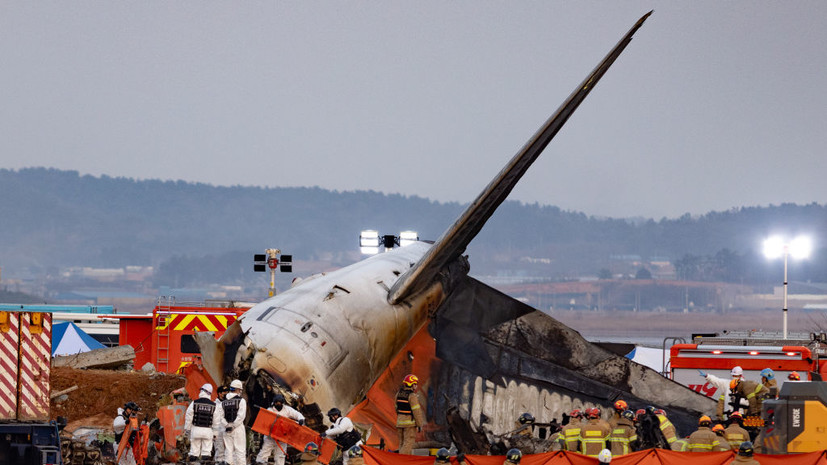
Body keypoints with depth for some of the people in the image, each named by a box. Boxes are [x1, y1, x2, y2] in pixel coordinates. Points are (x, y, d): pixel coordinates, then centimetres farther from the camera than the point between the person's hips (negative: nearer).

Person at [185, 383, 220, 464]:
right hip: (207, 430, 0)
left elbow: (188, 417, -3)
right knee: (206, 450, 3)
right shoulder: (213, 405, -2)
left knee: (194, 449, 6)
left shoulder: (194, 403, -6)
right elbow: (216, 421, 3)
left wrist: (187, 428, 9)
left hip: (196, 429, 0)